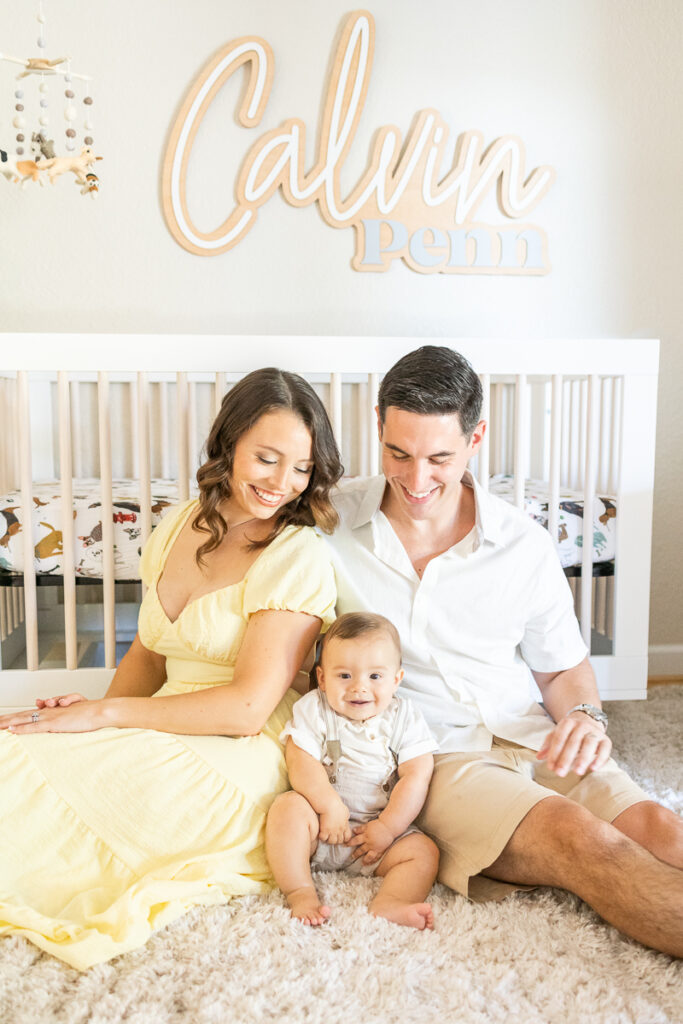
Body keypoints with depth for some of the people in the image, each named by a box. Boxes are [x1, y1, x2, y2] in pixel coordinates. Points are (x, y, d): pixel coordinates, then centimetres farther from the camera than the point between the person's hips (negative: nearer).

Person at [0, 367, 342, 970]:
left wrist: (105, 713, -14)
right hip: (163, 743, 6)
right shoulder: (179, 527, 9)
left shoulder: (299, 557, -13)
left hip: (236, 763, -6)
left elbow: (247, 707, -17)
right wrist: (95, 715, -5)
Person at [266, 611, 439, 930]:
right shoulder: (313, 709, -2)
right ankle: (300, 893, -27)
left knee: (424, 851, -20)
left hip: (380, 827, 1)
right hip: (322, 824, -1)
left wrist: (388, 827, -14)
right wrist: (330, 805, -24)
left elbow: (416, 776, -7)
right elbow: (302, 764, -13)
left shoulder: (404, 718, 0)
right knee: (287, 806, -29)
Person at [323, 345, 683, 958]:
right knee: (577, 837, -31)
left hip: (529, 740, 3)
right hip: (427, 755, -3)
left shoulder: (525, 546, 6)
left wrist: (584, 716, -5)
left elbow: (563, 666, 18)